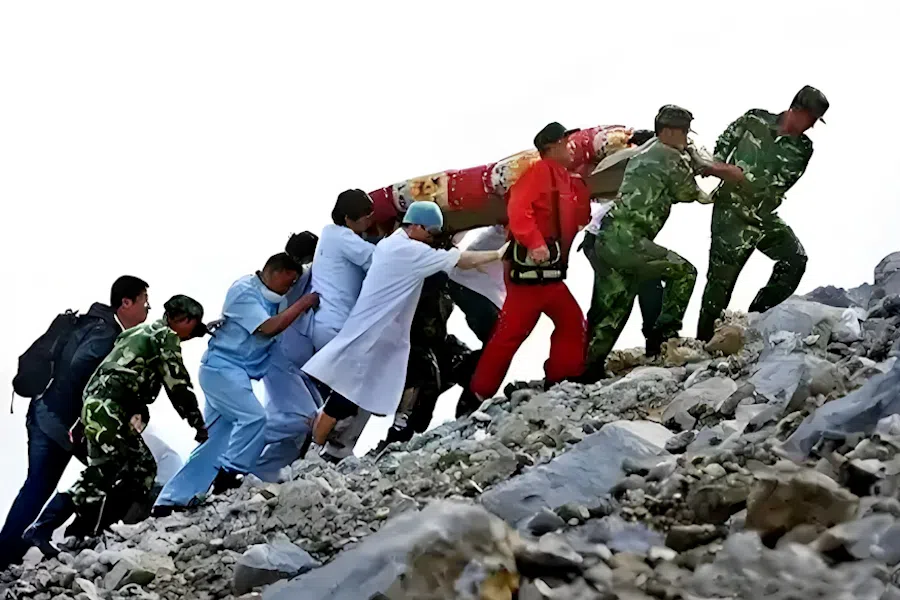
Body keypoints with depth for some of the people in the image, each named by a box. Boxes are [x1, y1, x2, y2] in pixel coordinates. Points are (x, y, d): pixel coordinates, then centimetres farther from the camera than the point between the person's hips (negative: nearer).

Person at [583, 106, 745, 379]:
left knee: (613, 310, 13)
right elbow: (687, 192, 8)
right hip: (626, 240, -9)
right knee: (683, 272, 1)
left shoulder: (644, 153, 25)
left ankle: (589, 366, 11)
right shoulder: (670, 156, -3)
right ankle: (664, 333, -1)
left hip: (605, 240, 9)